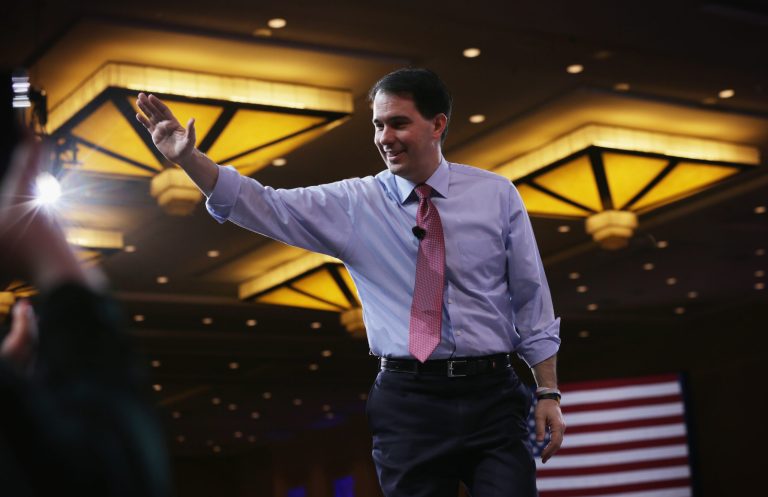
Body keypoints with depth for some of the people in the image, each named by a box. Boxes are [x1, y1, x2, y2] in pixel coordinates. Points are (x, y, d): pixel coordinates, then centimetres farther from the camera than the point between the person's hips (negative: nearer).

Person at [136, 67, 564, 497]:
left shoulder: (496, 195, 4)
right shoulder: (353, 204, 4)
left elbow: (531, 297, 6)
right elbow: (265, 207, -4)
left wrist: (548, 393, 3)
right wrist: (188, 157, -17)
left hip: (492, 397, 0)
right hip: (406, 400, 1)